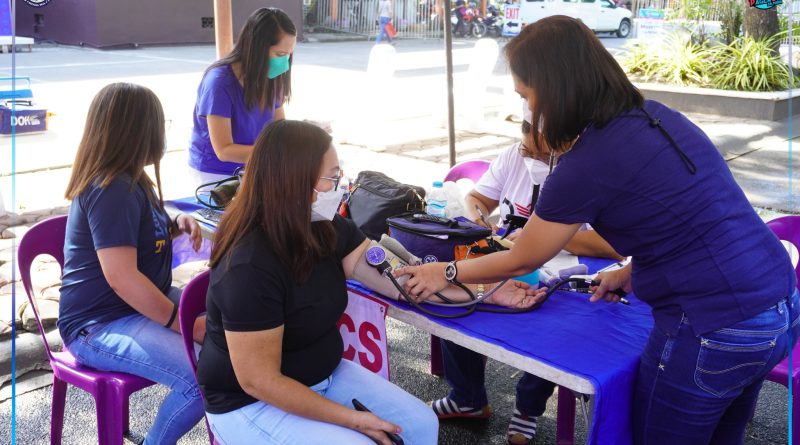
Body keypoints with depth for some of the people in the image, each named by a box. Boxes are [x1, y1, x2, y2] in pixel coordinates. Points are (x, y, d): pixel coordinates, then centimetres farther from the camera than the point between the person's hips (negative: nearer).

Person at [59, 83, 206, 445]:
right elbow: (122, 277, -28)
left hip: (141, 303, 11)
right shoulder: (110, 190, -22)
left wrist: (177, 223, 5)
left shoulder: (127, 180, 10)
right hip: (100, 326, -11)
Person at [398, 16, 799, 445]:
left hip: (715, 332, -8)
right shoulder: (657, 117, 6)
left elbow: (522, 261, -3)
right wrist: (632, 273, 20)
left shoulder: (586, 165, -17)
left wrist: (447, 272, 10)